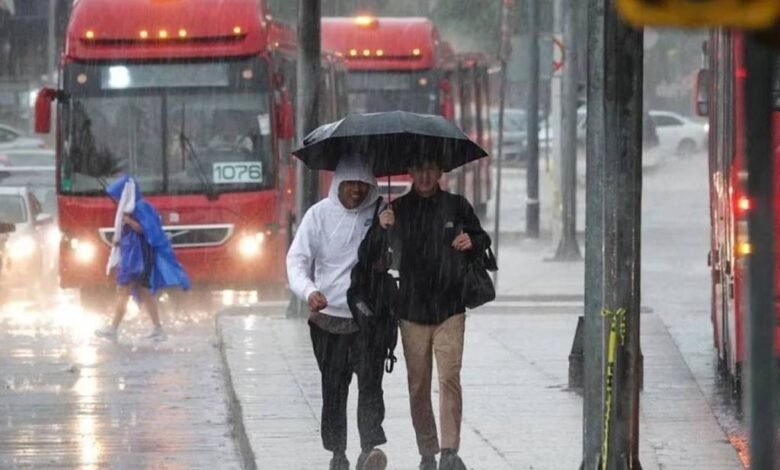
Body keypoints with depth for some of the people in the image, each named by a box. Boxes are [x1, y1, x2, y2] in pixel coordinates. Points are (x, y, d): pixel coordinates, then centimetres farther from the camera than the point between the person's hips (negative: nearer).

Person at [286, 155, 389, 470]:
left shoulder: (381, 213, 2)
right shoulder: (321, 214, 0)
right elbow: (297, 259, -2)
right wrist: (308, 291, -21)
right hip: (328, 316, 1)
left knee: (370, 384, -14)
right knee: (333, 388, 7)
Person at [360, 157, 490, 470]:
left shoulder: (457, 207, 4)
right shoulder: (397, 210, 4)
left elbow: (483, 241, 17)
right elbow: (368, 256, 1)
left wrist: (472, 242, -7)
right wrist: (380, 229, -18)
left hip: (450, 309, -1)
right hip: (412, 311, 1)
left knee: (449, 378, -13)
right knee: (418, 385, 4)